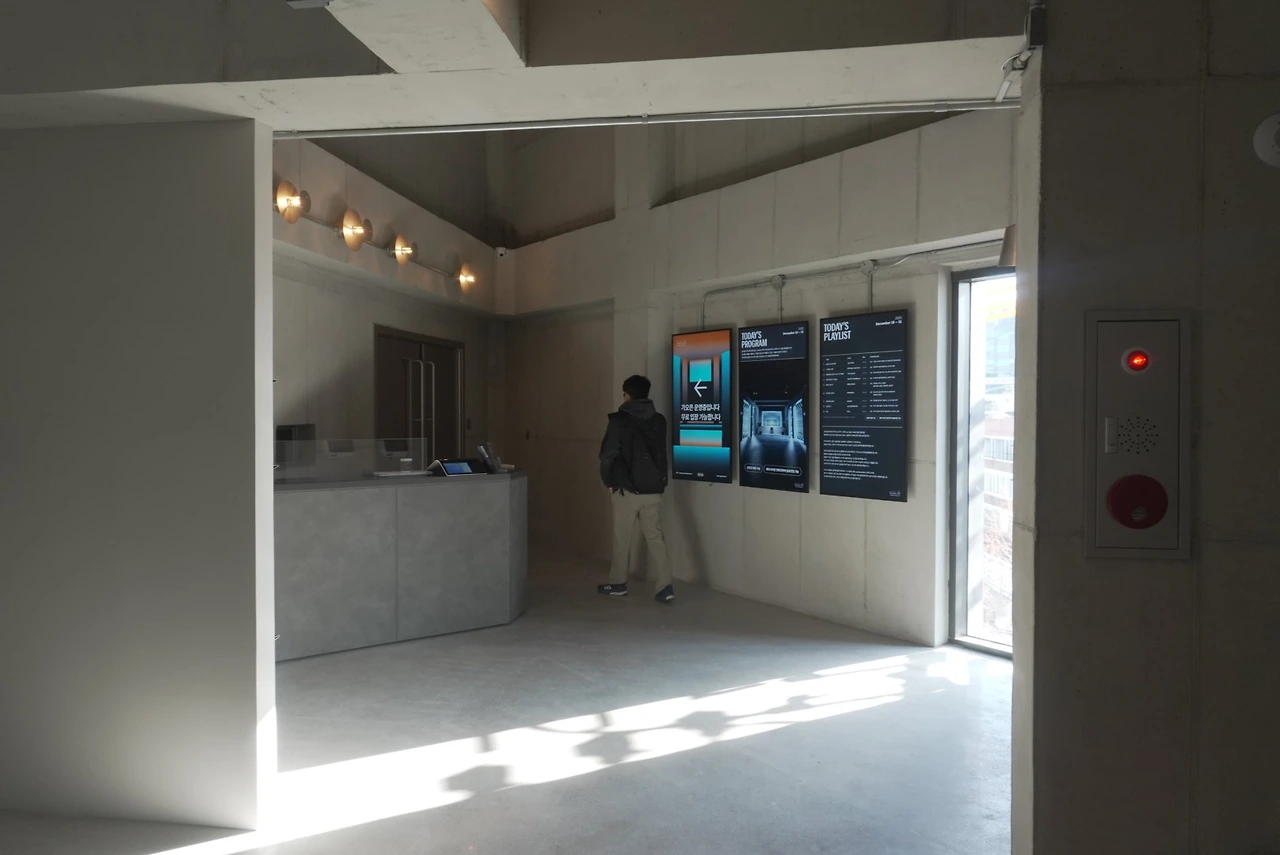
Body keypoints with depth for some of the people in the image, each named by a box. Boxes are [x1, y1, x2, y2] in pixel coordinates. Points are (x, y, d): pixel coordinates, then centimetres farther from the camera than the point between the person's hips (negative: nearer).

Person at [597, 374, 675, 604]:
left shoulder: (619, 420, -10)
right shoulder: (659, 420, 6)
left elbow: (608, 454, -10)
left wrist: (609, 481, 3)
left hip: (627, 489, -4)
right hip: (654, 489, 4)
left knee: (622, 538, 10)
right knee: (656, 537, 6)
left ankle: (618, 584, 22)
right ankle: (665, 587, -1)